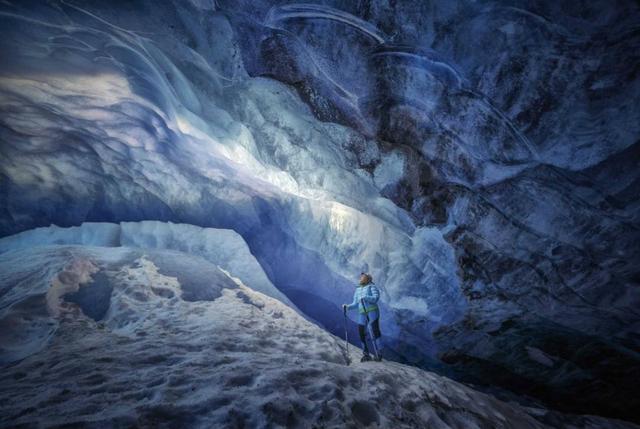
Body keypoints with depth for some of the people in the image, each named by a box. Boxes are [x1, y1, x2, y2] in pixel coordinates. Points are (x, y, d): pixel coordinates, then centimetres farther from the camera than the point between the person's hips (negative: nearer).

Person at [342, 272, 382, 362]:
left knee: (375, 331, -11)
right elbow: (355, 304, 17)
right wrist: (347, 306, -1)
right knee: (361, 333, -1)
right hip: (362, 313, 5)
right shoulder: (357, 290, 19)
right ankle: (366, 354, 11)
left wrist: (366, 297, -26)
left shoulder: (371, 286, 3)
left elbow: (376, 298, -12)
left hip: (372, 311, -5)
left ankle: (378, 353, -2)